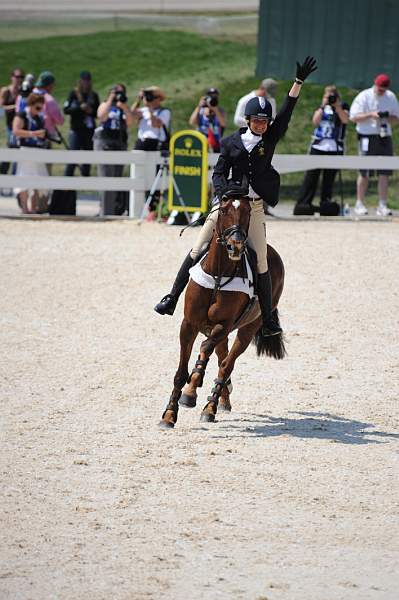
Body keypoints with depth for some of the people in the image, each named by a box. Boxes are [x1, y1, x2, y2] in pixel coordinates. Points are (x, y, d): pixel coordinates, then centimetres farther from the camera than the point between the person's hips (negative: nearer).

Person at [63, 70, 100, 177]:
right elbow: (66, 109, -7)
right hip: (76, 130, -4)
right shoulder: (74, 93, 1)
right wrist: (80, 108, -17)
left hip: (90, 131, 4)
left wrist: (91, 111, -7)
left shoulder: (93, 95, 11)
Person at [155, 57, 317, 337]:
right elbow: (219, 173, 2)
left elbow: (287, 110, -4)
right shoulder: (232, 142, 3)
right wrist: (224, 192, -19)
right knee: (198, 252, -2)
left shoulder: (271, 138, 4)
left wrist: (299, 81, -12)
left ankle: (269, 318, 4)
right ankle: (172, 298, 7)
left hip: (255, 206, 0)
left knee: (261, 263, -4)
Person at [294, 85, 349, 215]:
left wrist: (337, 106, -15)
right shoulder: (321, 107, 12)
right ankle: (303, 203, -2)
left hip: (334, 148, -1)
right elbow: (315, 121, -4)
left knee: (329, 178, 1)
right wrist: (323, 106, -10)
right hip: (318, 146, 1)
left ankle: (325, 204, 6)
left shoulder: (343, 107, 7)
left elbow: (345, 119, -12)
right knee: (311, 176, -3)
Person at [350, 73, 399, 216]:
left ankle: (382, 205, 0)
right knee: (364, 173, 0)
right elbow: (354, 117, -8)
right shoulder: (364, 97, -4)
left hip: (385, 137, 4)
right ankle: (360, 204, 10)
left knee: (384, 173, -1)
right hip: (367, 137, -4)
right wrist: (371, 115, -20)